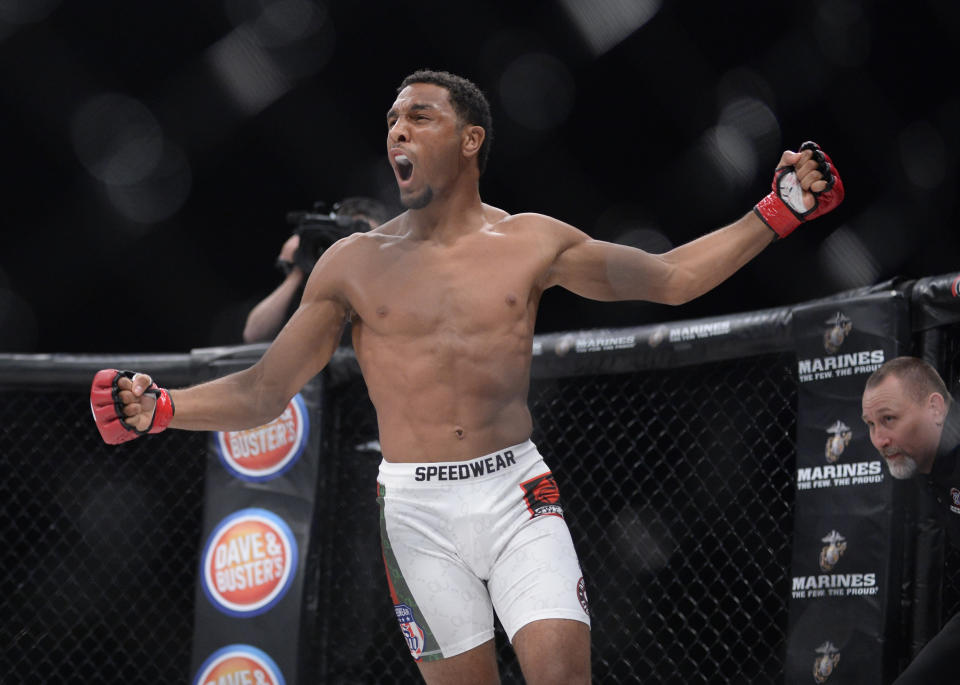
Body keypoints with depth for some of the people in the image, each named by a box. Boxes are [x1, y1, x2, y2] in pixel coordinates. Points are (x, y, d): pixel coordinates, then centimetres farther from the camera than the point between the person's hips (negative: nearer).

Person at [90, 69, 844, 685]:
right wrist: (160, 408, -11)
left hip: (518, 493, 0)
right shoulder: (354, 264, 5)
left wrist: (776, 213, 4)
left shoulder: (532, 243, 5)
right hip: (416, 509, 0)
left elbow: (669, 278, 14)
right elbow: (262, 392, 6)